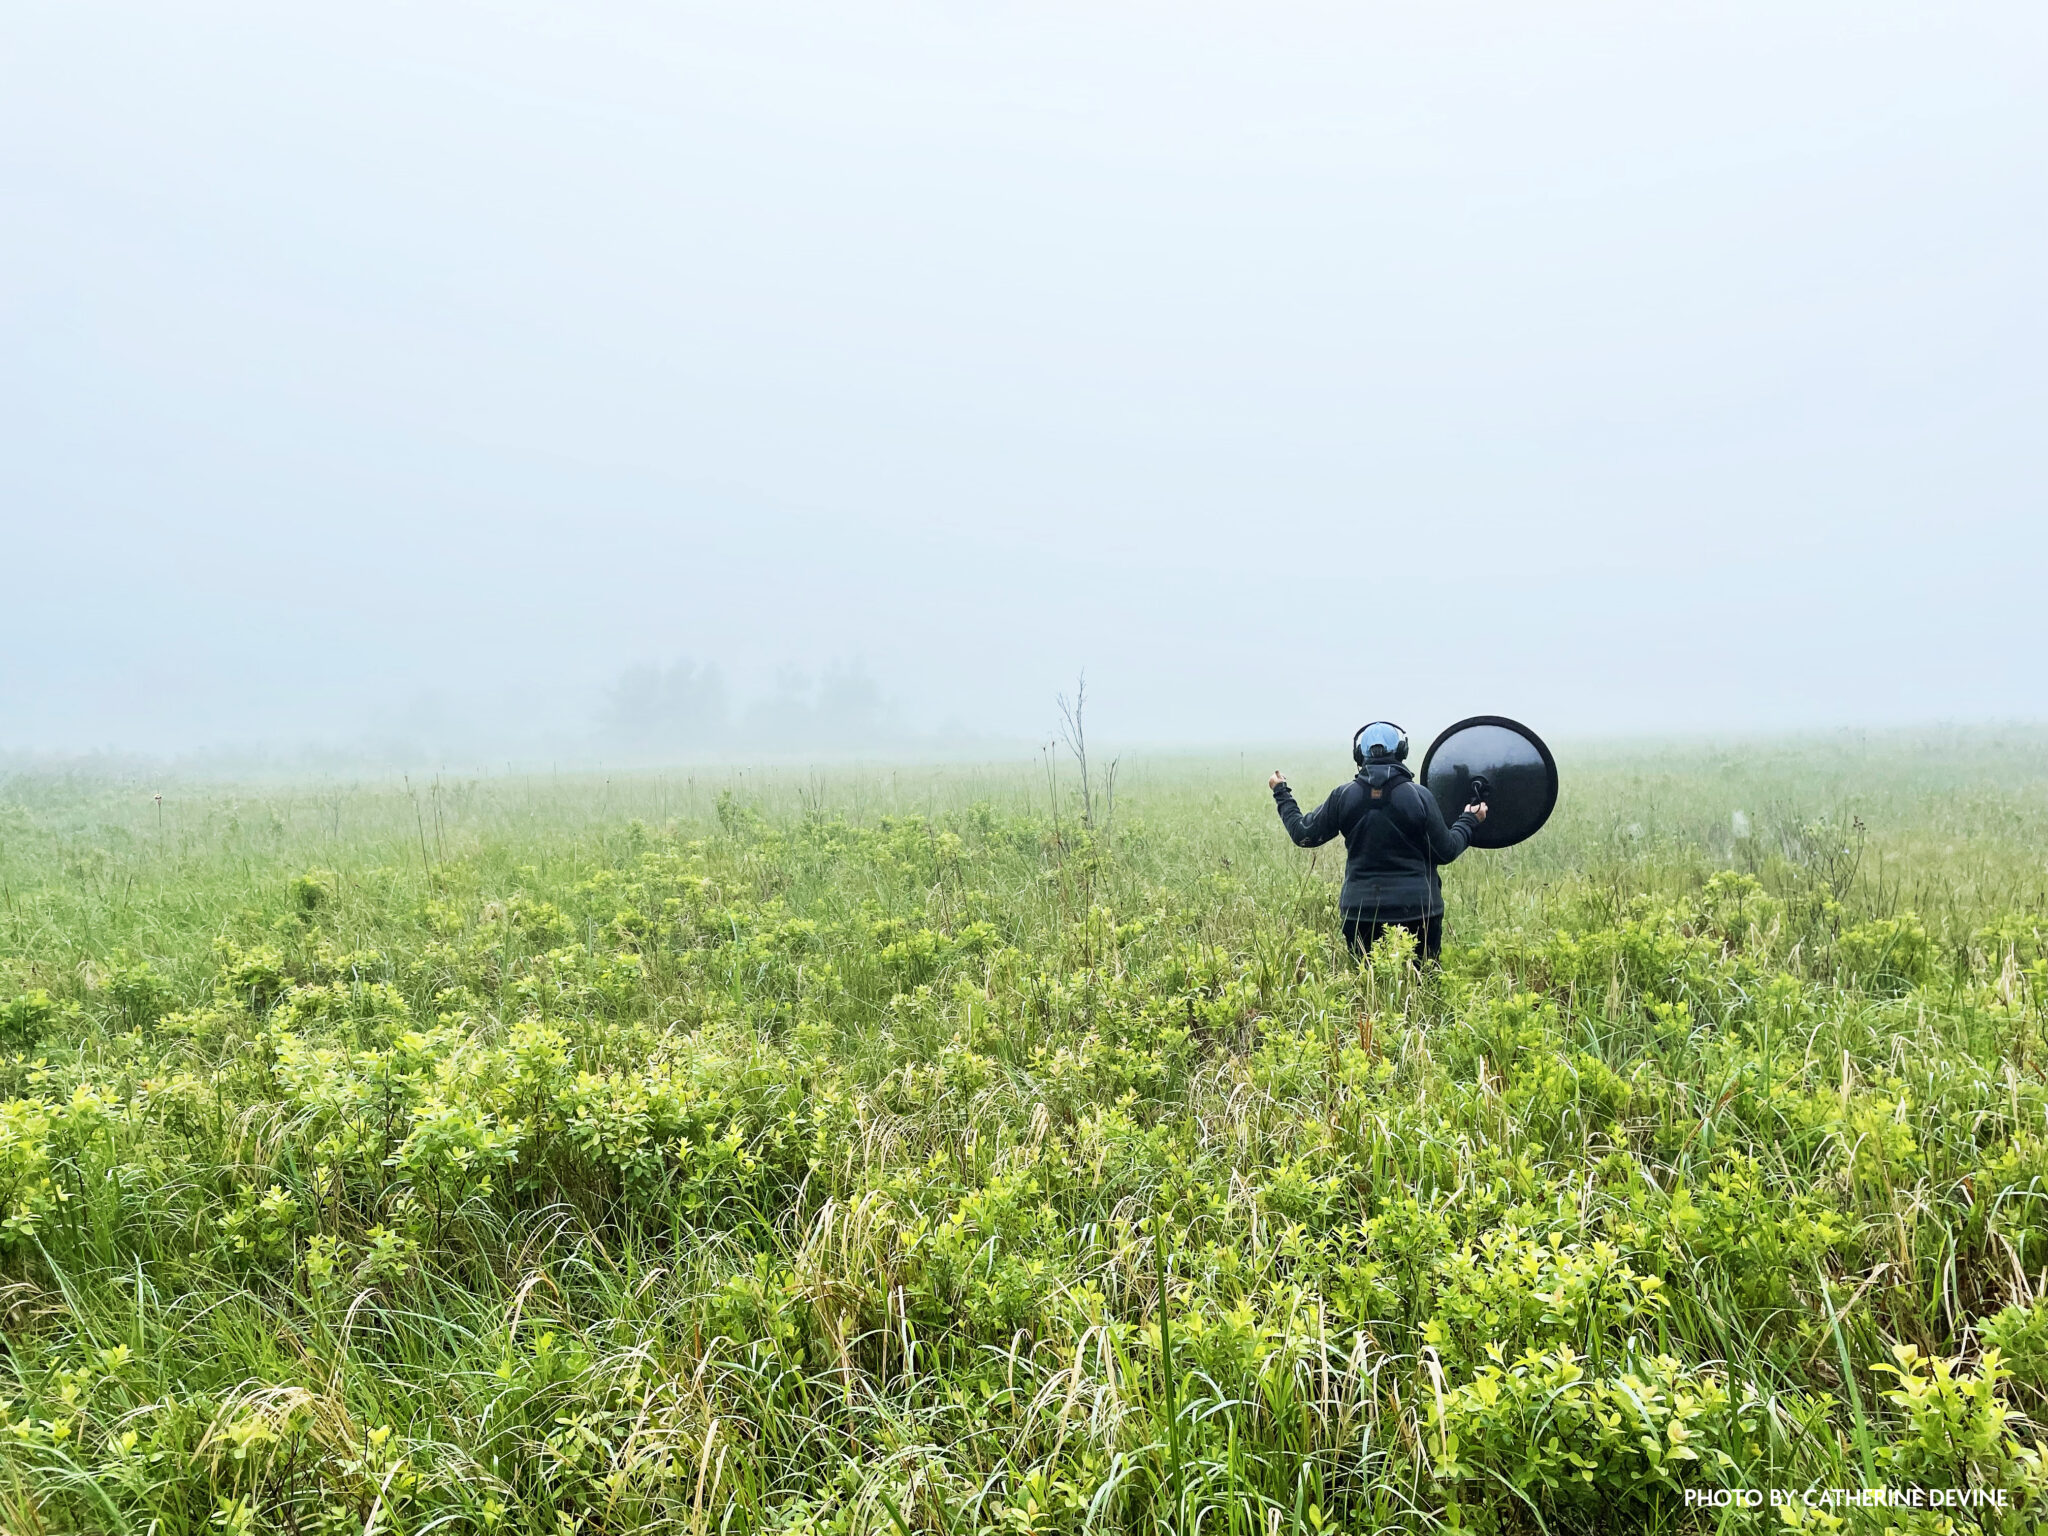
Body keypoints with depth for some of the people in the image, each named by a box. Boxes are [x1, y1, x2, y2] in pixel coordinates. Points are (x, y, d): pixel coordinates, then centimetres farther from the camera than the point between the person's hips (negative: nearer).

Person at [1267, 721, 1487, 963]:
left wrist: (1281, 794, 20)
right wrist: (1470, 821, 18)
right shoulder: (1420, 797, -7)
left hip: (1360, 910, 2)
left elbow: (1304, 835, 7)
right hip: (1417, 910, -2)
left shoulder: (1343, 797, -3)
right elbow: (1446, 851, -1)